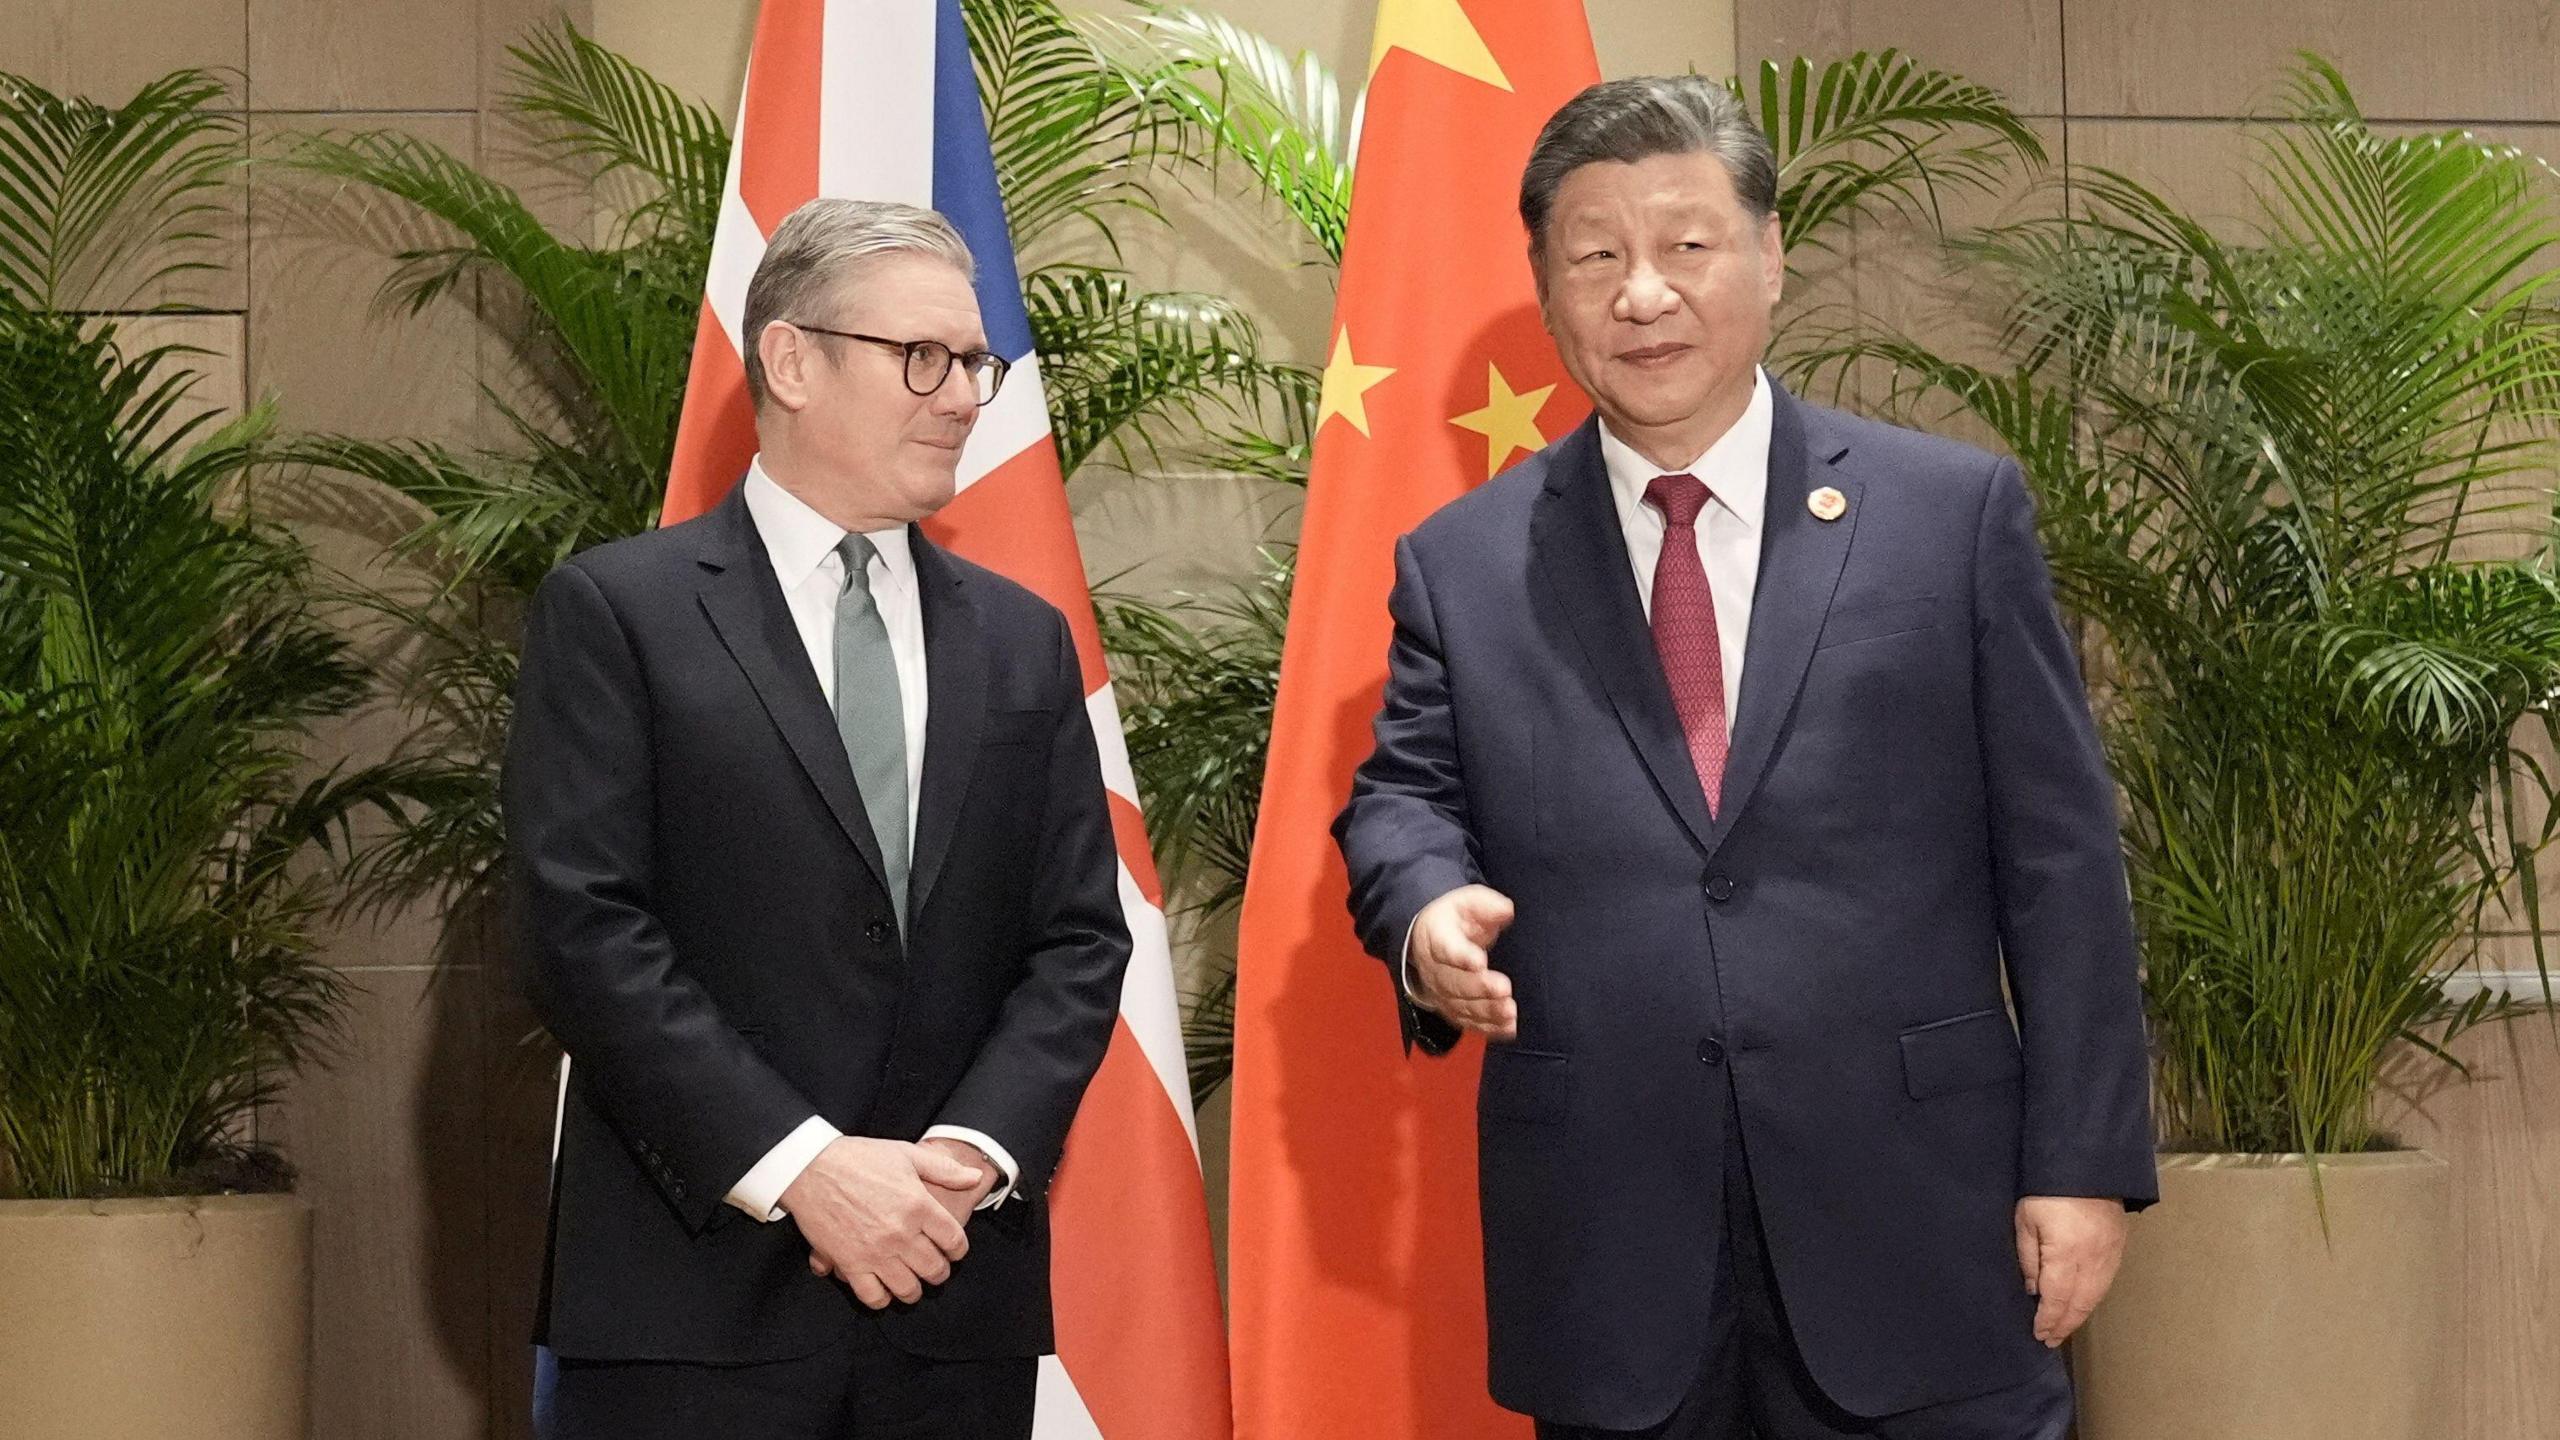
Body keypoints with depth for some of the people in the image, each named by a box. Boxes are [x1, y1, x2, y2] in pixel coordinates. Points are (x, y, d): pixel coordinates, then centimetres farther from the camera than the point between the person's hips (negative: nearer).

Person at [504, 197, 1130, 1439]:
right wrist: (801, 1166, -15)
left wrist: (972, 1151, -9)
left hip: (958, 1295, 4)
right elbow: (582, 929, -9)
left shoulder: (1024, 641, 13)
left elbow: (1079, 940, 8)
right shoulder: (615, 611, -1)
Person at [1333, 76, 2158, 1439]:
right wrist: (1428, 910, -15)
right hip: (1607, 1260, 1)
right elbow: (1402, 792, 9)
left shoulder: (1956, 511, 3)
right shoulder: (1460, 561, 8)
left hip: (1914, 1236, -1)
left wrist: (2083, 1161, -3)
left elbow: (2059, 857, 2)